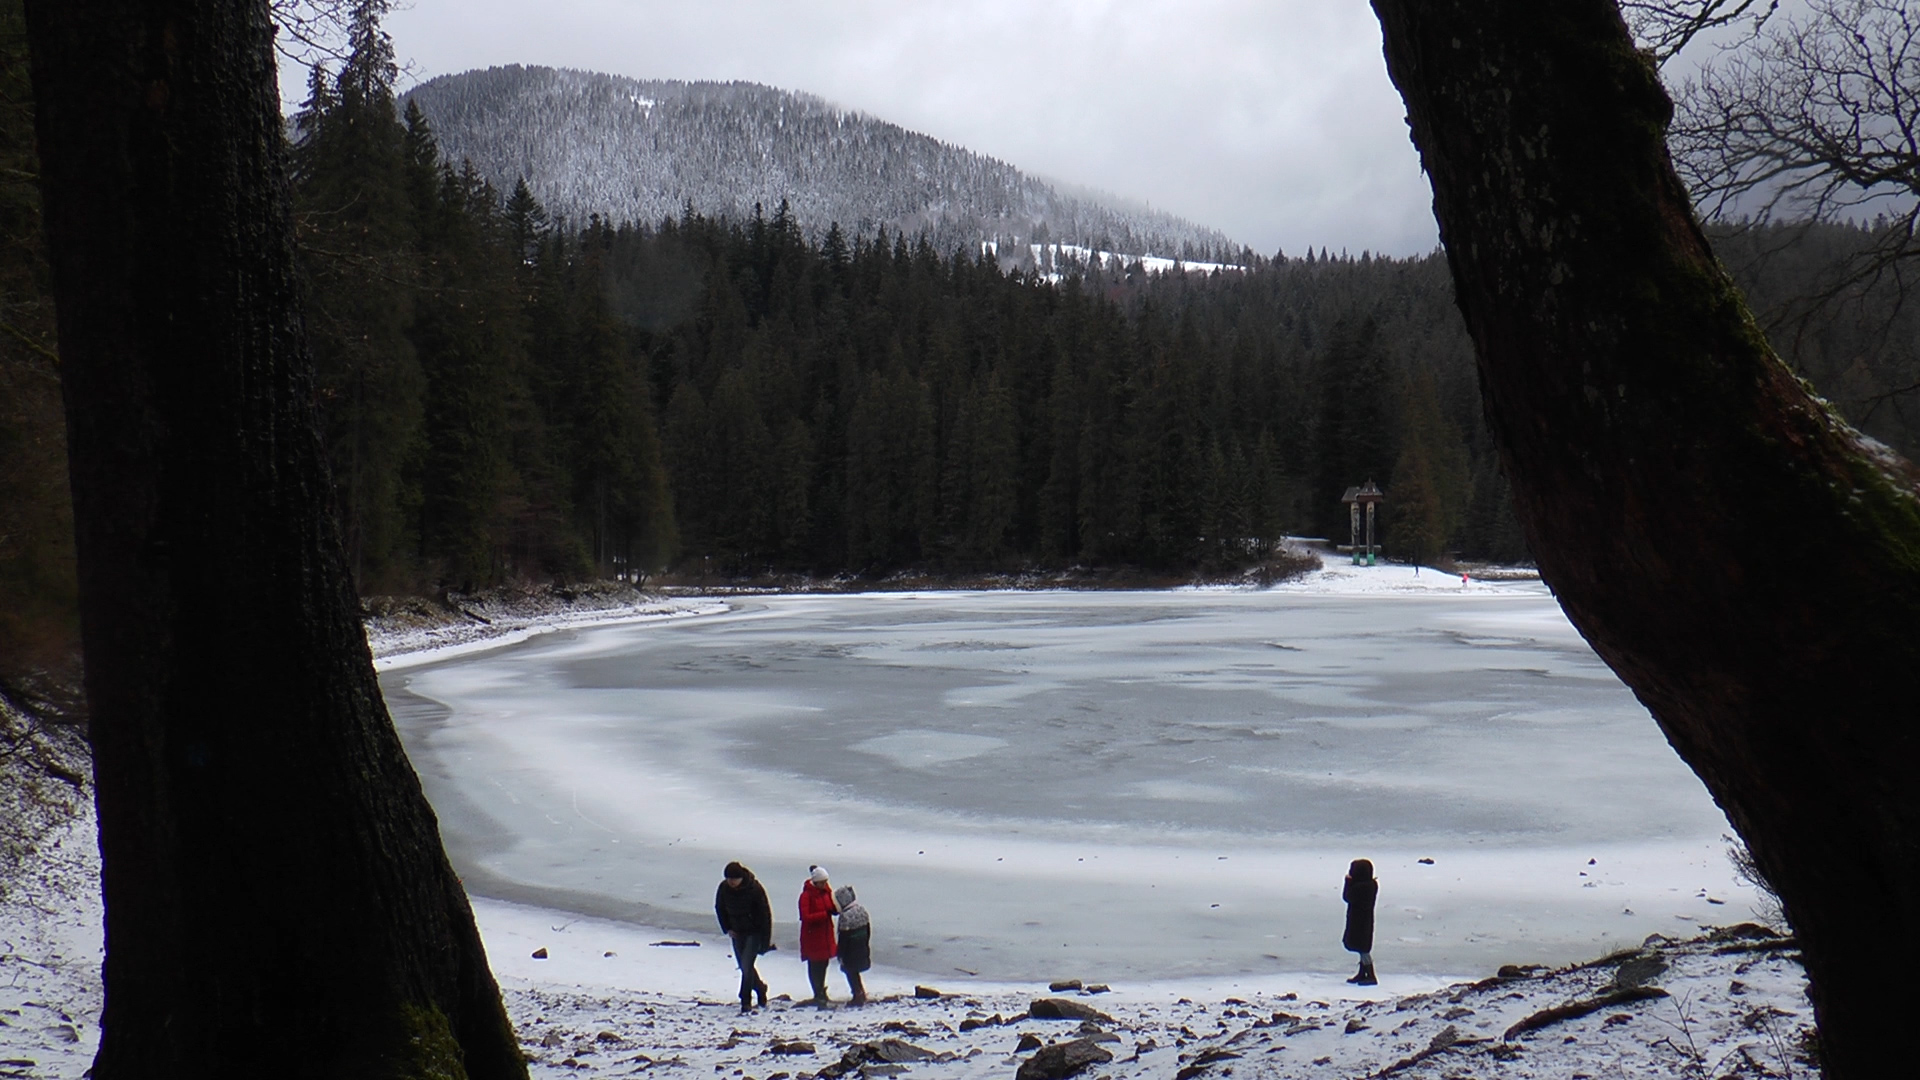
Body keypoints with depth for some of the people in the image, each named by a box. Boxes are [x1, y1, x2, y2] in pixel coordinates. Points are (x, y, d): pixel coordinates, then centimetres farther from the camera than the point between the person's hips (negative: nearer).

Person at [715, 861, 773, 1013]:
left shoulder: (755, 888, -21)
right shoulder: (724, 888, -9)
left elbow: (765, 914, -15)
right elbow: (719, 909, 9)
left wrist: (766, 940, -14)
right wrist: (727, 929, 0)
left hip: (754, 932, -5)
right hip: (737, 932, 5)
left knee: (746, 966, -13)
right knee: (744, 967, 11)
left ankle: (746, 1001, -5)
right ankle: (760, 987, 36)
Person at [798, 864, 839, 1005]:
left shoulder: (826, 891, 5)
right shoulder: (806, 895, -16)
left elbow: (832, 907, 11)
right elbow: (805, 917, -22)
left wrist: (837, 909, -14)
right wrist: (825, 914, -27)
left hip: (826, 934, 7)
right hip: (812, 935, -7)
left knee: (824, 963, 15)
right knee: (815, 965, -1)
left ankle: (821, 992, 30)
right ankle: (818, 995, 5)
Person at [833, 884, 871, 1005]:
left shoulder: (845, 916, -23)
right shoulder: (862, 909, 1)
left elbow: (843, 938, -18)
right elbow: (868, 928, 11)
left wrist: (840, 955, -9)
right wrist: (866, 944, 21)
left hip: (851, 951, -8)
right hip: (862, 949, 8)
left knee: (851, 973, 6)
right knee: (855, 972, 21)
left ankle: (858, 997, 9)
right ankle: (861, 995, 27)